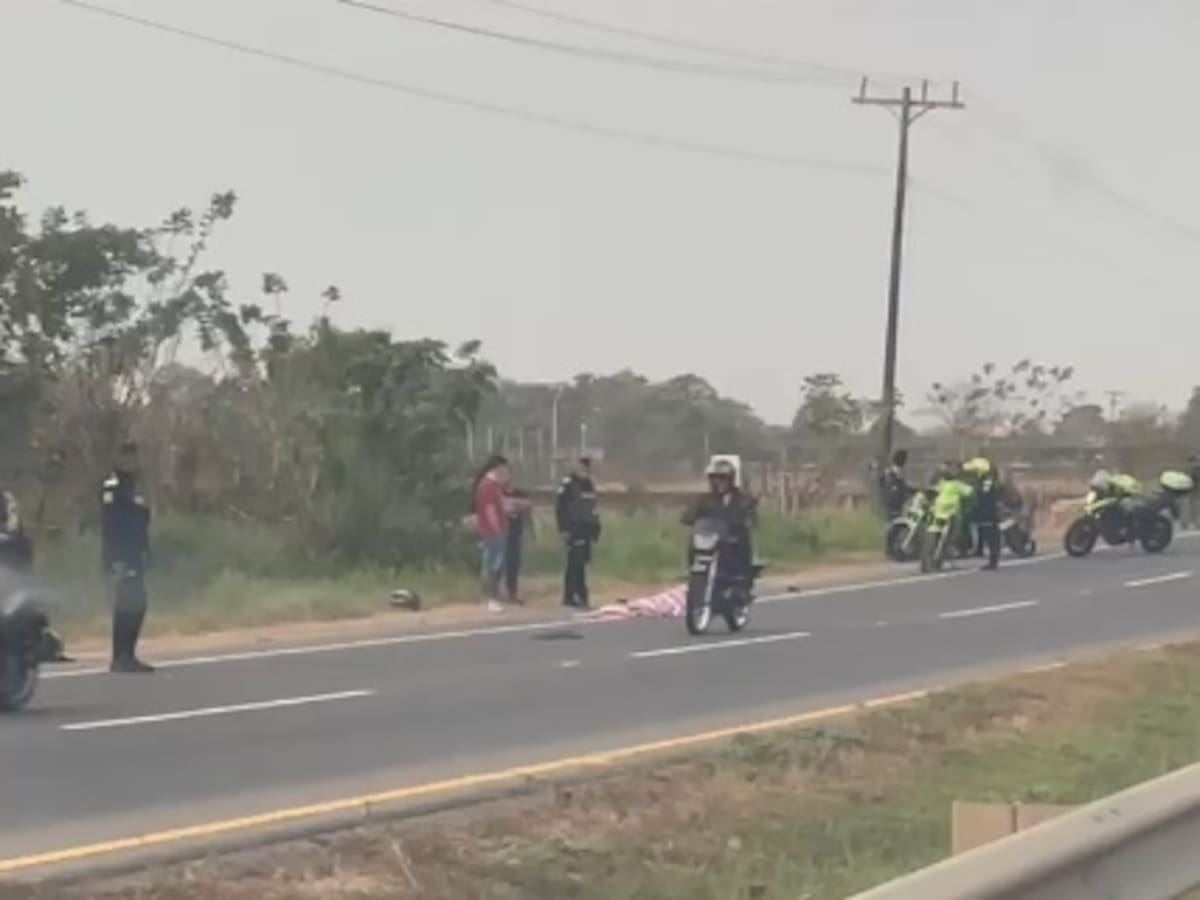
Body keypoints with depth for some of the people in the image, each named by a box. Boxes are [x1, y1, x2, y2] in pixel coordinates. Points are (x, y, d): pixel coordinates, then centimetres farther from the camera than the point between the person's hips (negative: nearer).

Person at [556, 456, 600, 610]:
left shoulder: (590, 484, 15)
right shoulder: (568, 484, -9)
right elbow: (560, 508, -12)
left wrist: (595, 528, 16)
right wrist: (563, 529, -17)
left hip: (586, 528, 8)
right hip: (574, 529, -8)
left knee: (578, 563, 9)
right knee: (576, 563, -11)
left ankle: (570, 597, 14)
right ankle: (579, 596, -12)